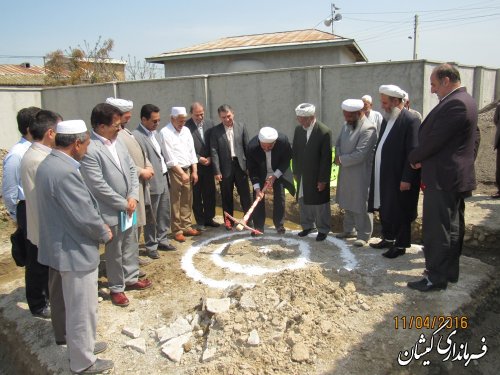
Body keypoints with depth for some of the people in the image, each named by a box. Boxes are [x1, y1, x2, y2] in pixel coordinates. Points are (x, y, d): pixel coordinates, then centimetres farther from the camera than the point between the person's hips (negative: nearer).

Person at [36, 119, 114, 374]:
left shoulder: (49, 164, 5)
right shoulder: (65, 172, -28)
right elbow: (85, 216, -25)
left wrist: (99, 225, 7)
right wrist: (105, 234, -7)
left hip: (66, 246, 10)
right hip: (75, 250, -10)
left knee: (77, 306, 26)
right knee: (82, 309, 9)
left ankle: (82, 345, 46)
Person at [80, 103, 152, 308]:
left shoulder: (117, 142, 4)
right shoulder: (90, 149, -21)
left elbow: (131, 170, 8)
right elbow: (98, 186, -23)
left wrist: (133, 197, -5)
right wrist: (123, 204, -15)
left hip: (128, 207, 7)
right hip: (111, 211, -7)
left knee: (131, 246, 21)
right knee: (114, 252, 10)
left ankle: (131, 279, 39)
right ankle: (116, 288, 28)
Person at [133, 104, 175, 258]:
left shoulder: (157, 134, 12)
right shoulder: (136, 136, -17)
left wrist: (167, 175, 14)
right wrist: (145, 175, -18)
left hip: (164, 180, 8)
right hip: (152, 183, -8)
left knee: (165, 214, 18)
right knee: (151, 217, 6)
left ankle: (162, 240, 33)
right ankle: (151, 246, 20)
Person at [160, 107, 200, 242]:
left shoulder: (186, 130, 10)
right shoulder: (165, 132, -11)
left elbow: (192, 151, 11)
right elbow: (170, 157, -15)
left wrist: (194, 171, 5)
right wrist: (182, 173, -15)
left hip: (187, 170, 6)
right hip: (173, 171, -6)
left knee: (187, 201, 12)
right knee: (175, 202, 1)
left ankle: (187, 227, 23)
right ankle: (177, 230, 10)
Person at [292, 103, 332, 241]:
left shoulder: (324, 132, -17)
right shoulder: (298, 129, 1)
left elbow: (326, 158, -16)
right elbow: (294, 152, 8)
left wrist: (323, 179, -15)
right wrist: (295, 172, 7)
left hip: (317, 177, -5)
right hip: (302, 176, 6)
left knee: (320, 204, 7)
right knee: (303, 202, 15)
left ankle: (323, 229, 23)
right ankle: (308, 226, 33)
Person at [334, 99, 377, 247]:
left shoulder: (368, 128, -19)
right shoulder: (346, 125, 9)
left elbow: (360, 154, -25)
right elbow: (338, 144, 14)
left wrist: (341, 160, -14)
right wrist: (339, 157, -7)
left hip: (361, 174, -8)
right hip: (346, 172, 8)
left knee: (361, 205, 2)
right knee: (348, 203, 18)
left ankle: (363, 235, 13)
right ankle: (349, 230, 33)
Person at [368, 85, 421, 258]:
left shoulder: (411, 121, -15)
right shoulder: (387, 119, 10)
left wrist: (406, 179, -19)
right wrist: (376, 172, 10)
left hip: (398, 177, -8)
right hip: (383, 176, 8)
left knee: (399, 213, 5)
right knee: (384, 210, 17)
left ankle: (400, 245, 19)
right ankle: (388, 239, 34)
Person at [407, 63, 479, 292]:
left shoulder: (455, 104, -19)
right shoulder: (465, 101, 14)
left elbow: (434, 139, -22)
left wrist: (414, 158, -4)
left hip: (443, 178, -11)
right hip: (457, 176, 11)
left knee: (436, 229, -3)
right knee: (452, 227, 18)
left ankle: (436, 277, 7)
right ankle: (450, 271, 30)